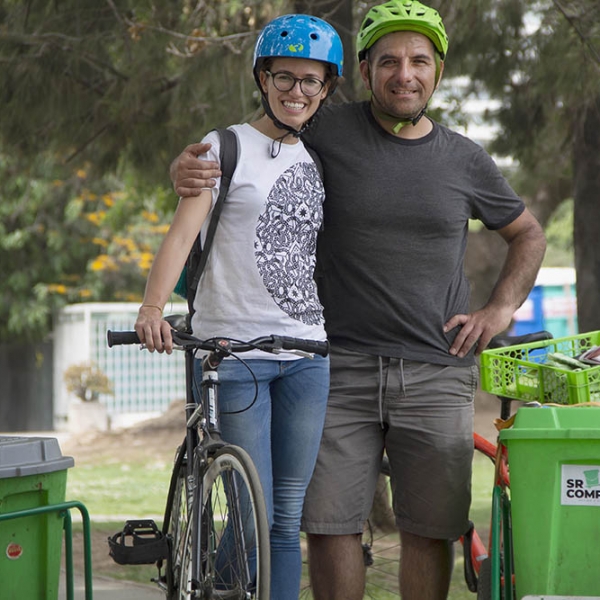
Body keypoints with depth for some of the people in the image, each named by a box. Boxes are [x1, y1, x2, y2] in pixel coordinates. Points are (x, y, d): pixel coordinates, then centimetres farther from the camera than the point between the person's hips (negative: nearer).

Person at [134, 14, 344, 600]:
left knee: (287, 519, 6)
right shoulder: (228, 148, -1)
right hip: (234, 348, -4)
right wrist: (152, 307, -29)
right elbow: (183, 230, -13)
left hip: (306, 353, 5)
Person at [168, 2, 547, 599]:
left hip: (436, 372, 1)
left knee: (429, 528, 2)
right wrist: (184, 167, -14)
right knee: (329, 524, -3)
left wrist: (500, 309, 9)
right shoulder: (329, 133, 0)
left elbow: (528, 234, 22)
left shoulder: (464, 159, 7)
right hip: (342, 368, -1)